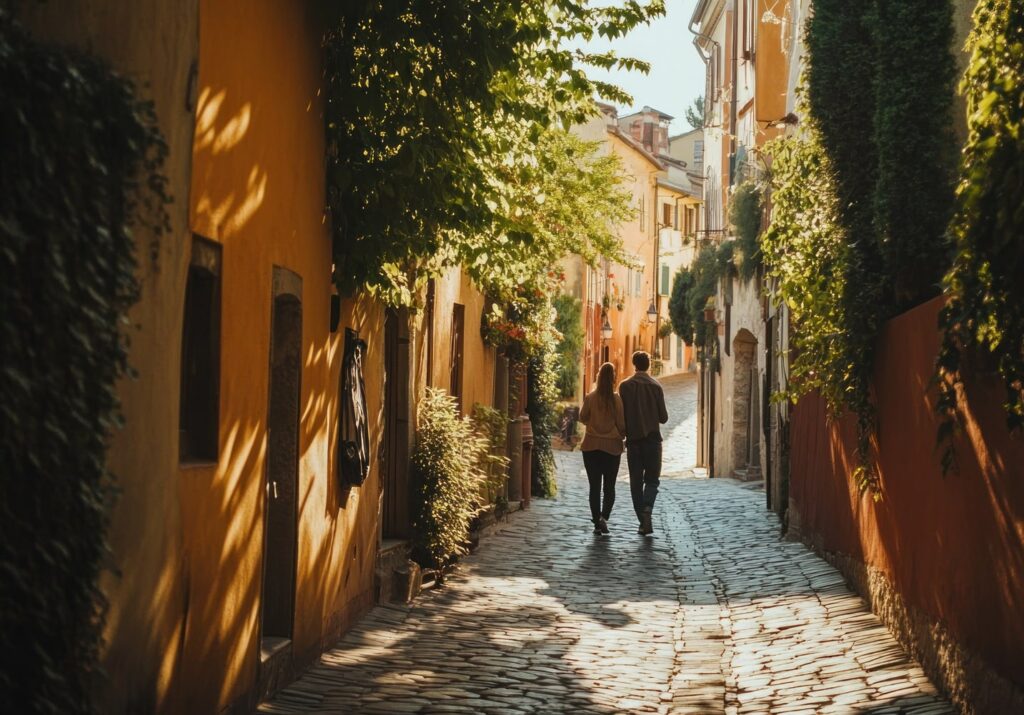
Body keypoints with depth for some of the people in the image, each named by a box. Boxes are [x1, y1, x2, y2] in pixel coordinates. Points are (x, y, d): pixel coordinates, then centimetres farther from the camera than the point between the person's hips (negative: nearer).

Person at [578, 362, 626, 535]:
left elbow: (583, 418, 6)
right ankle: (604, 516, -11)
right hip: (612, 447, -1)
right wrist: (622, 436, 15)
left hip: (591, 446, 1)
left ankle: (597, 523, 6)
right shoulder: (617, 400, -11)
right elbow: (622, 425, -5)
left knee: (594, 487, 8)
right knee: (609, 487, 10)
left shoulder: (590, 398, -8)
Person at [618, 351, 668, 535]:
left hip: (633, 439, 0)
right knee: (652, 479, 9)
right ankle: (647, 508, -18)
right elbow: (663, 417, 0)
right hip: (653, 439, 0)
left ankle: (643, 522, 5)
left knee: (636, 482, 8)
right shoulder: (656, 386, -2)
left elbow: (621, 414, -3)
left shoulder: (625, 386, -2)